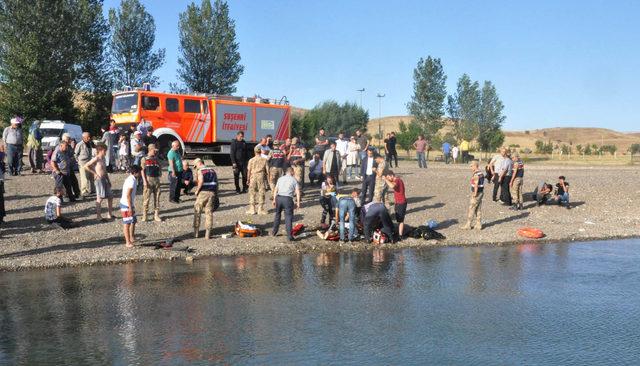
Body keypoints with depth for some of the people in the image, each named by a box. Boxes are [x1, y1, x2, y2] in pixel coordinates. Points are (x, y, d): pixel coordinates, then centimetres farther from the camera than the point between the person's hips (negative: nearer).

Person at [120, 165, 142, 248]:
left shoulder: (132, 179, 11)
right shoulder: (131, 181, -21)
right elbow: (128, 195, -24)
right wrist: (130, 207, -22)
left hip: (130, 204, 10)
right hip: (126, 205, -10)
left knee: (133, 221, 18)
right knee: (127, 223, -3)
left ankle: (132, 238, 31)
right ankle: (128, 242, 2)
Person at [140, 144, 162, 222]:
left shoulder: (156, 159, 12)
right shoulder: (144, 159, 0)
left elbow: (160, 167, 22)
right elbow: (142, 170, -4)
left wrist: (160, 172, 1)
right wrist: (144, 181, -12)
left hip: (156, 179, 5)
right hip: (148, 179, -4)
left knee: (157, 198, 6)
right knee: (146, 198, -2)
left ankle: (156, 215, 13)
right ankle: (144, 215, 6)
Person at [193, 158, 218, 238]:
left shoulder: (199, 171, -2)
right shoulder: (212, 170, 16)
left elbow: (201, 181, -19)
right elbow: (216, 183, 12)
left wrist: (197, 191, -7)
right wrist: (216, 194, 15)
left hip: (203, 193, -4)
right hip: (212, 193, 4)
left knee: (197, 212, 11)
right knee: (209, 213, 6)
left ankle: (196, 232, 14)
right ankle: (208, 234, 3)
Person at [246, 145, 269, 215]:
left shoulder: (251, 160, -4)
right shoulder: (264, 160, -2)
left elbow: (249, 171, -3)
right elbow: (267, 171, -1)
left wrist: (248, 179, 6)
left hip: (253, 178, 0)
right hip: (261, 178, 0)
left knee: (252, 193, 8)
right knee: (261, 193, 7)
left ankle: (252, 209, 10)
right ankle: (260, 209, 9)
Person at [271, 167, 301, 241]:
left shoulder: (280, 179, 16)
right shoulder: (294, 180, 6)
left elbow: (275, 190, 10)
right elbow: (297, 192, -2)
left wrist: (274, 200, 12)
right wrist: (298, 203, -1)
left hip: (279, 197, 4)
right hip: (288, 199, -4)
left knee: (277, 214, 22)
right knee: (288, 217, -1)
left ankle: (274, 232, 31)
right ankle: (289, 236, -4)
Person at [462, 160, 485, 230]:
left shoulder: (476, 174, -19)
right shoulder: (481, 173, 10)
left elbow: (476, 185, -23)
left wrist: (475, 194, -19)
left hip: (476, 194, -9)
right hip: (481, 192, 9)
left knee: (471, 209, -2)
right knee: (478, 210, 12)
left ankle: (468, 225, 3)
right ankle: (478, 225, 15)